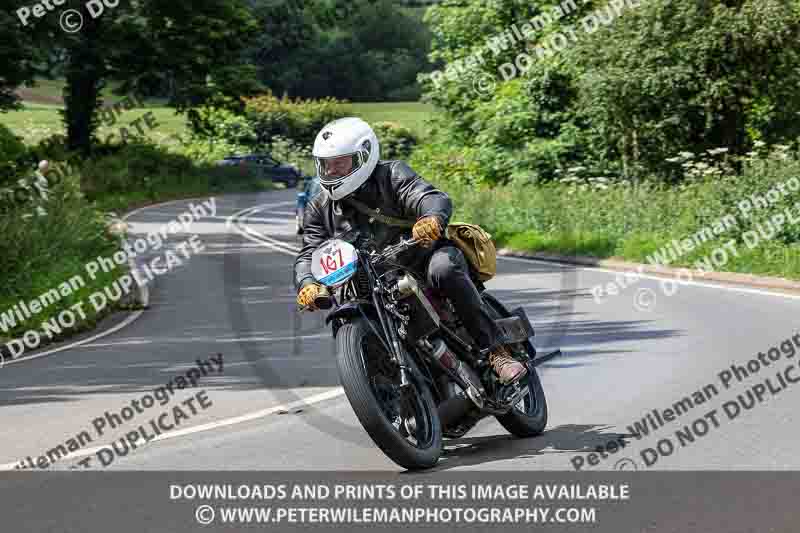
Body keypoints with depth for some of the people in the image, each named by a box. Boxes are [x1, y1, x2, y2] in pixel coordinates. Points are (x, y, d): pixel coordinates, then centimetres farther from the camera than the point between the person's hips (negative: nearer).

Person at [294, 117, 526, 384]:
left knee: (444, 268, -36)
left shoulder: (391, 174, -6)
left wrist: (432, 218, -48)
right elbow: (309, 255, -2)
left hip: (424, 255, -5)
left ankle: (495, 351, -32)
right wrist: (308, 284, -26)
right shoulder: (319, 209, 6)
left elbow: (435, 198, -22)